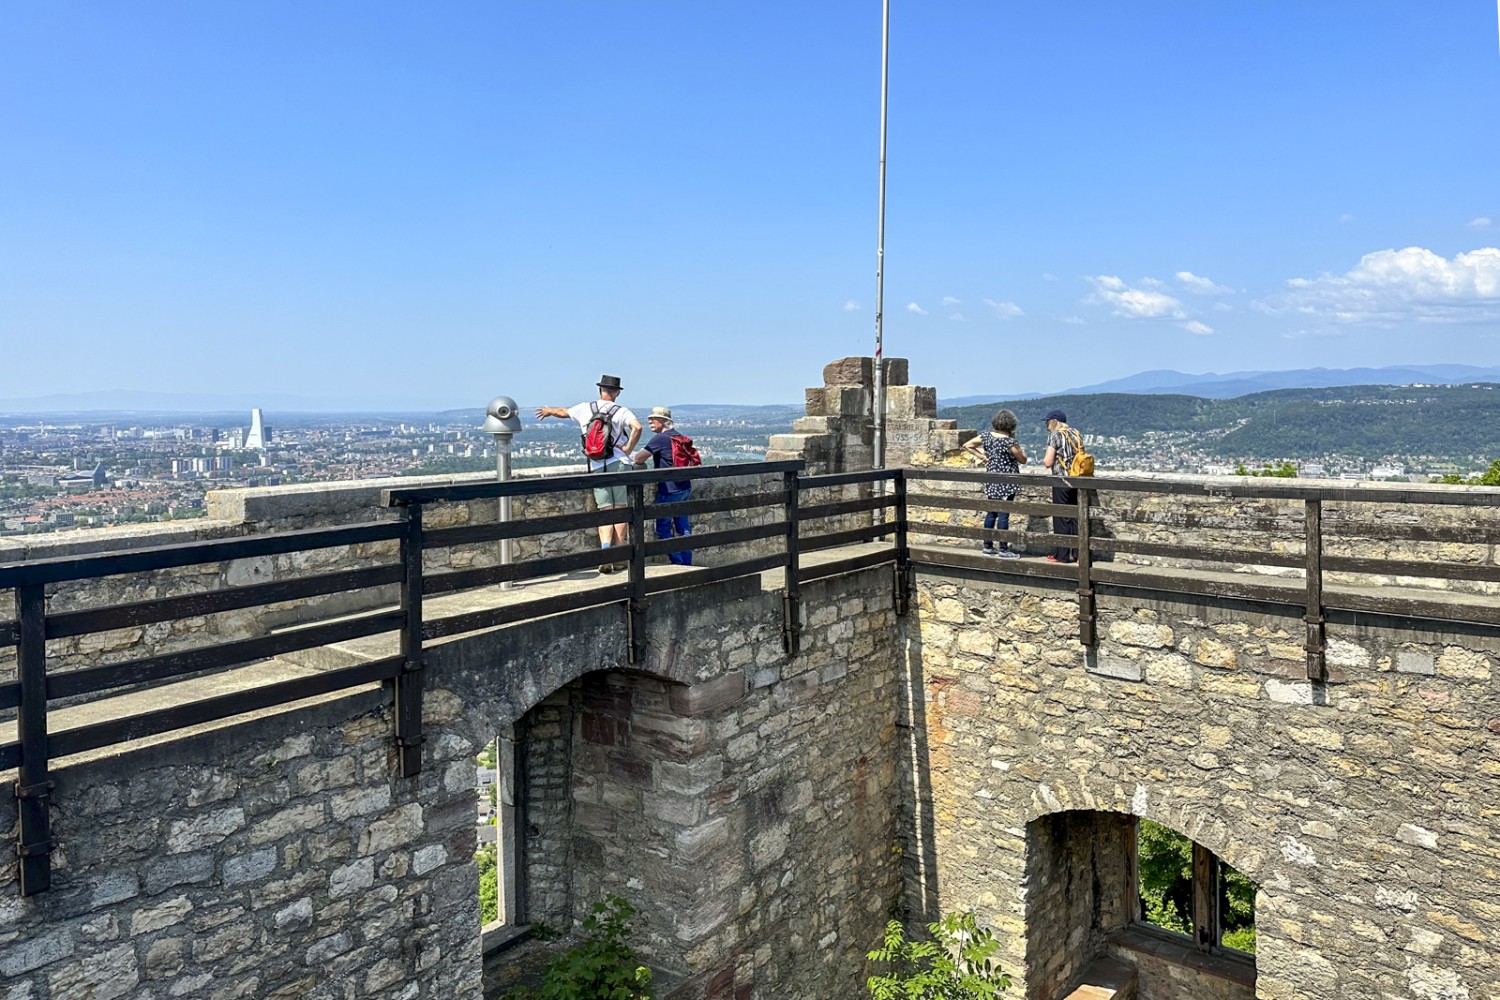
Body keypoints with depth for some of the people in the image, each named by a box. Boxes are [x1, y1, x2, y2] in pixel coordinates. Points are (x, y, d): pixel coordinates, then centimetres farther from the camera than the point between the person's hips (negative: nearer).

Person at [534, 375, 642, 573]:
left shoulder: (586, 409, 10)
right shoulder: (621, 411, 1)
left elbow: (563, 412, 30)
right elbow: (637, 427, -19)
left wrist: (549, 411, 51)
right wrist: (628, 449, -7)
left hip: (597, 468, 2)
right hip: (619, 464, -2)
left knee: (604, 512, 2)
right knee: (621, 511, 4)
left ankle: (605, 548, -22)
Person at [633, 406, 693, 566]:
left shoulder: (660, 438, -15)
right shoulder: (680, 435, 11)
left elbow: (639, 458, -14)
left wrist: (640, 463, 9)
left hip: (669, 490, -8)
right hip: (685, 487, 8)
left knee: (663, 528, 2)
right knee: (683, 528, 12)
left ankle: (677, 562, 1)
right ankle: (687, 563, 15)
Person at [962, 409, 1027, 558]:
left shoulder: (987, 437, 1)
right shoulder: (1010, 442, -16)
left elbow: (966, 445, 8)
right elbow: (1023, 460, -6)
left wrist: (982, 456, 6)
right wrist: (1019, 447, 4)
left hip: (991, 483, 7)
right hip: (1006, 483, -7)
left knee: (991, 514, 15)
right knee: (1003, 515, -2)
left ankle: (988, 546, 21)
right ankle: (1003, 550, 2)